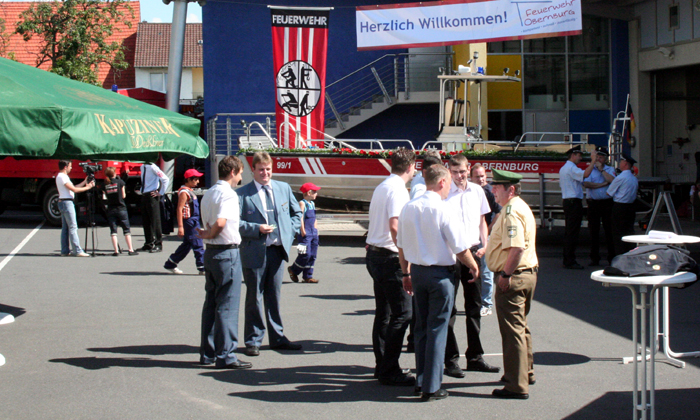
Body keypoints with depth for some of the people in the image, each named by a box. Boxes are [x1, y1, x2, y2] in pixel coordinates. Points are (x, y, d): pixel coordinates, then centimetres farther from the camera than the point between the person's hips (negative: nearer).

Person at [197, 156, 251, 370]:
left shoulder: (208, 194, 14)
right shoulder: (228, 194, -14)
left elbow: (207, 223, 14)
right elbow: (220, 222, -27)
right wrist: (209, 235, -10)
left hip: (210, 252, 9)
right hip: (227, 252, -9)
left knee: (211, 302, 14)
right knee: (227, 305, -5)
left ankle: (208, 353, 19)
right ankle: (226, 356, -3)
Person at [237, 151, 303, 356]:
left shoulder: (284, 188, 10)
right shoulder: (242, 194, -5)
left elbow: (297, 212, 20)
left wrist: (290, 232, 6)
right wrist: (257, 229, -20)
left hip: (278, 249, 4)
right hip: (255, 252, -4)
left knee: (274, 295, 13)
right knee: (254, 297, 3)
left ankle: (277, 337, 21)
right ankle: (253, 341, 12)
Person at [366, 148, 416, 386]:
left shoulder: (382, 187, 15)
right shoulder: (398, 190, -14)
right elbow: (395, 227, -23)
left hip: (374, 253, 10)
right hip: (389, 257, -10)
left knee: (383, 312, 15)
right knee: (402, 313, -7)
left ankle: (382, 366, 21)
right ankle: (389, 371, -6)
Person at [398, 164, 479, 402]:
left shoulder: (408, 209, 1)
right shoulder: (445, 212, -17)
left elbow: (401, 246, 9)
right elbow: (461, 250, -14)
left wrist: (406, 273, 19)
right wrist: (474, 267, 4)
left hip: (417, 271, 6)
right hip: (441, 274, -6)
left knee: (421, 327, 16)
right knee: (437, 329, 2)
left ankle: (421, 382, 23)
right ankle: (431, 388, 6)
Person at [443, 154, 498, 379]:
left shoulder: (477, 191, 8)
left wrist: (484, 244, 3)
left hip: (473, 250, 5)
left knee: (474, 306, 12)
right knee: (449, 308, -1)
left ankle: (475, 356, 22)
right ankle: (451, 359, 6)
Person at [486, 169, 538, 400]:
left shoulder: (511, 211, -19)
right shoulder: (521, 207, 16)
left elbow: (516, 247, -30)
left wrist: (505, 274, -24)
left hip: (513, 277, -11)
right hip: (528, 273, 11)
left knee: (512, 331, -6)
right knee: (521, 327, 23)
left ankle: (517, 386, -4)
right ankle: (526, 372, 37)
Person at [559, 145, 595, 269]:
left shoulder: (563, 168, 19)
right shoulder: (571, 168, -13)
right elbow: (585, 174, -30)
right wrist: (593, 161, -23)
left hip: (567, 201, 11)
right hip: (574, 202, -11)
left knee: (568, 232, 13)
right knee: (572, 232, -10)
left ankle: (567, 260, 15)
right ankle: (570, 262, -10)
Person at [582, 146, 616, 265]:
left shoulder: (610, 169, 11)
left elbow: (612, 180, -10)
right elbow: (586, 184, -10)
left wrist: (601, 169, -6)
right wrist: (603, 184, -10)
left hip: (607, 203, 0)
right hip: (593, 203, 0)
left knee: (609, 230, -1)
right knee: (594, 231, 3)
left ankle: (612, 257, 5)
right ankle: (594, 258, 9)